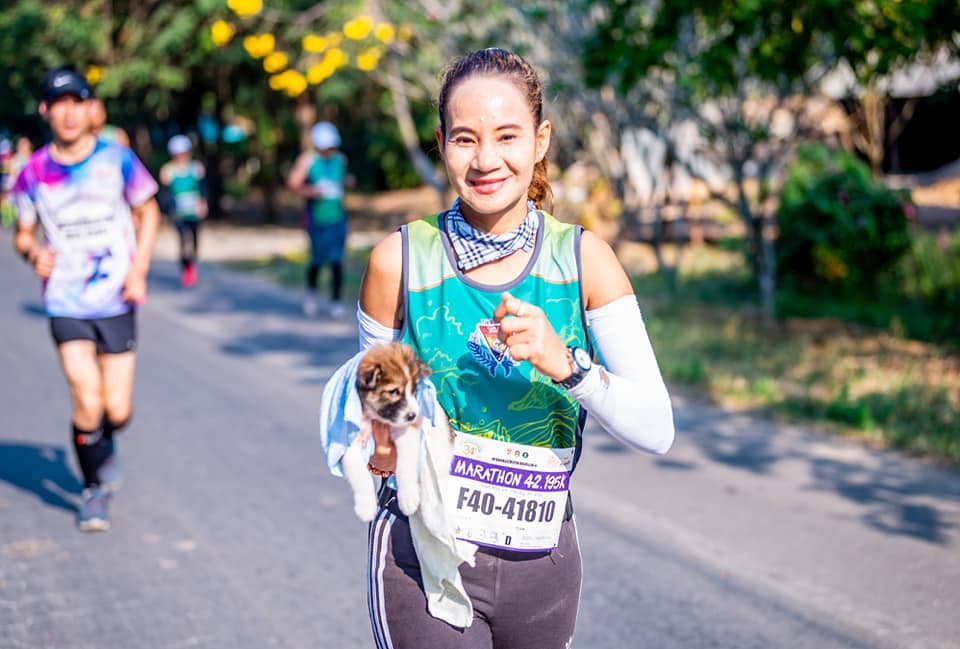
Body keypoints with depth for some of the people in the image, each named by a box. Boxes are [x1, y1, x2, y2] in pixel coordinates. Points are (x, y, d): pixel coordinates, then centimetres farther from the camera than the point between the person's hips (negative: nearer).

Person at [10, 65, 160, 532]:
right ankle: (95, 489, 12)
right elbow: (22, 234, 10)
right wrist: (34, 253, -14)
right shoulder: (33, 173, -1)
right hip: (65, 304, 0)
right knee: (87, 402, -12)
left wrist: (139, 270, -3)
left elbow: (148, 212, 9)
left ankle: (104, 445, 37)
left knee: (117, 411, -1)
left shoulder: (117, 160, -3)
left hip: (117, 302, 0)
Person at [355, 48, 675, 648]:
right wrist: (378, 447, -14)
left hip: (542, 564, 2)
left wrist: (562, 362, -28)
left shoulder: (584, 258, -7)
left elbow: (657, 430, -13)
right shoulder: (400, 260, -8)